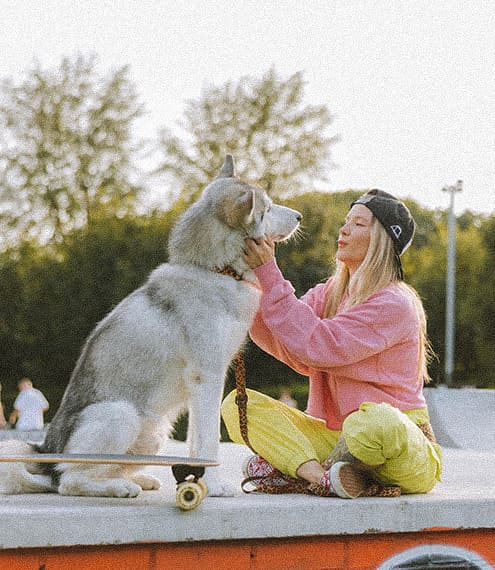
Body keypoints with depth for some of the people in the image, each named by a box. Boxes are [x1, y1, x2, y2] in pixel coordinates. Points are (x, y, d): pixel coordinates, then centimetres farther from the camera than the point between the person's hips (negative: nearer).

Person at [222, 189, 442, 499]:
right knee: (239, 404, -10)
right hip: (335, 436, 7)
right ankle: (322, 477, -29)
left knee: (374, 421, -42)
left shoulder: (395, 304, -12)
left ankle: (292, 469, -16)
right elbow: (284, 345, -5)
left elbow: (316, 345, -22)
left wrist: (268, 273, -21)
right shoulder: (329, 294, 12)